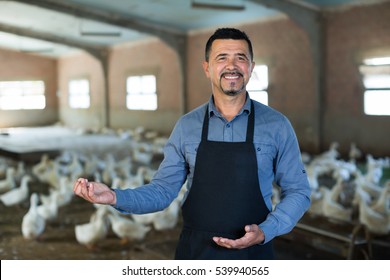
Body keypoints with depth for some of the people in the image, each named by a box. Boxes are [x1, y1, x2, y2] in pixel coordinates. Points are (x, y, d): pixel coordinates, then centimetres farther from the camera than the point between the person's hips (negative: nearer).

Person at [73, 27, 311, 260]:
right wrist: (115, 197, -15)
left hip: (252, 253, -1)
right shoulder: (186, 127, -1)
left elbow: (298, 191, 0)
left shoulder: (277, 125, -5)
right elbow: (163, 190, 1)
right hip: (195, 252, 1)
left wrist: (265, 232, -14)